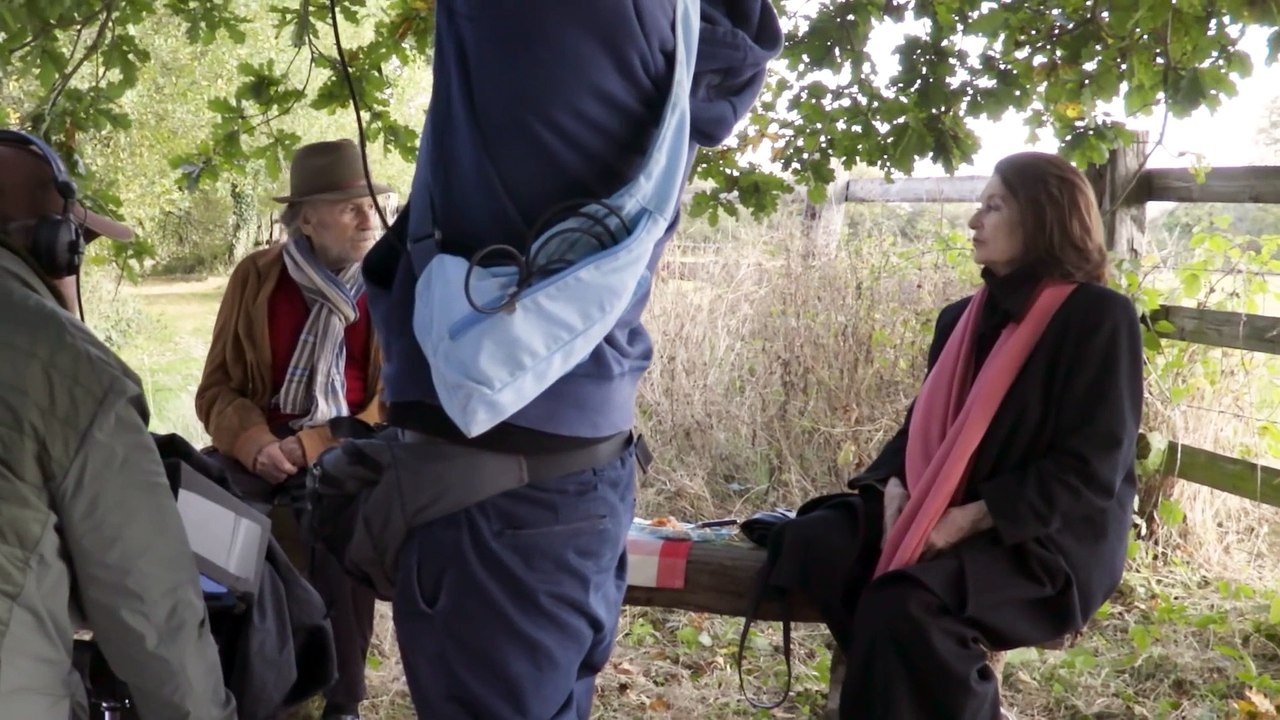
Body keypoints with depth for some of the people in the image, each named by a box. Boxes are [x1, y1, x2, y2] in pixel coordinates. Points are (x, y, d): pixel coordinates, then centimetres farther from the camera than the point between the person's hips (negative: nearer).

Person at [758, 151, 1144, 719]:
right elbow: (924, 423, 16)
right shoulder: (963, 317, 14)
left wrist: (973, 518, -21)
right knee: (812, 541, -19)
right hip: (938, 514, 7)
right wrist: (895, 488, -6)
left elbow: (1089, 471, -14)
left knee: (905, 603, -34)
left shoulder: (1099, 318, -8)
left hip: (1044, 541, -7)